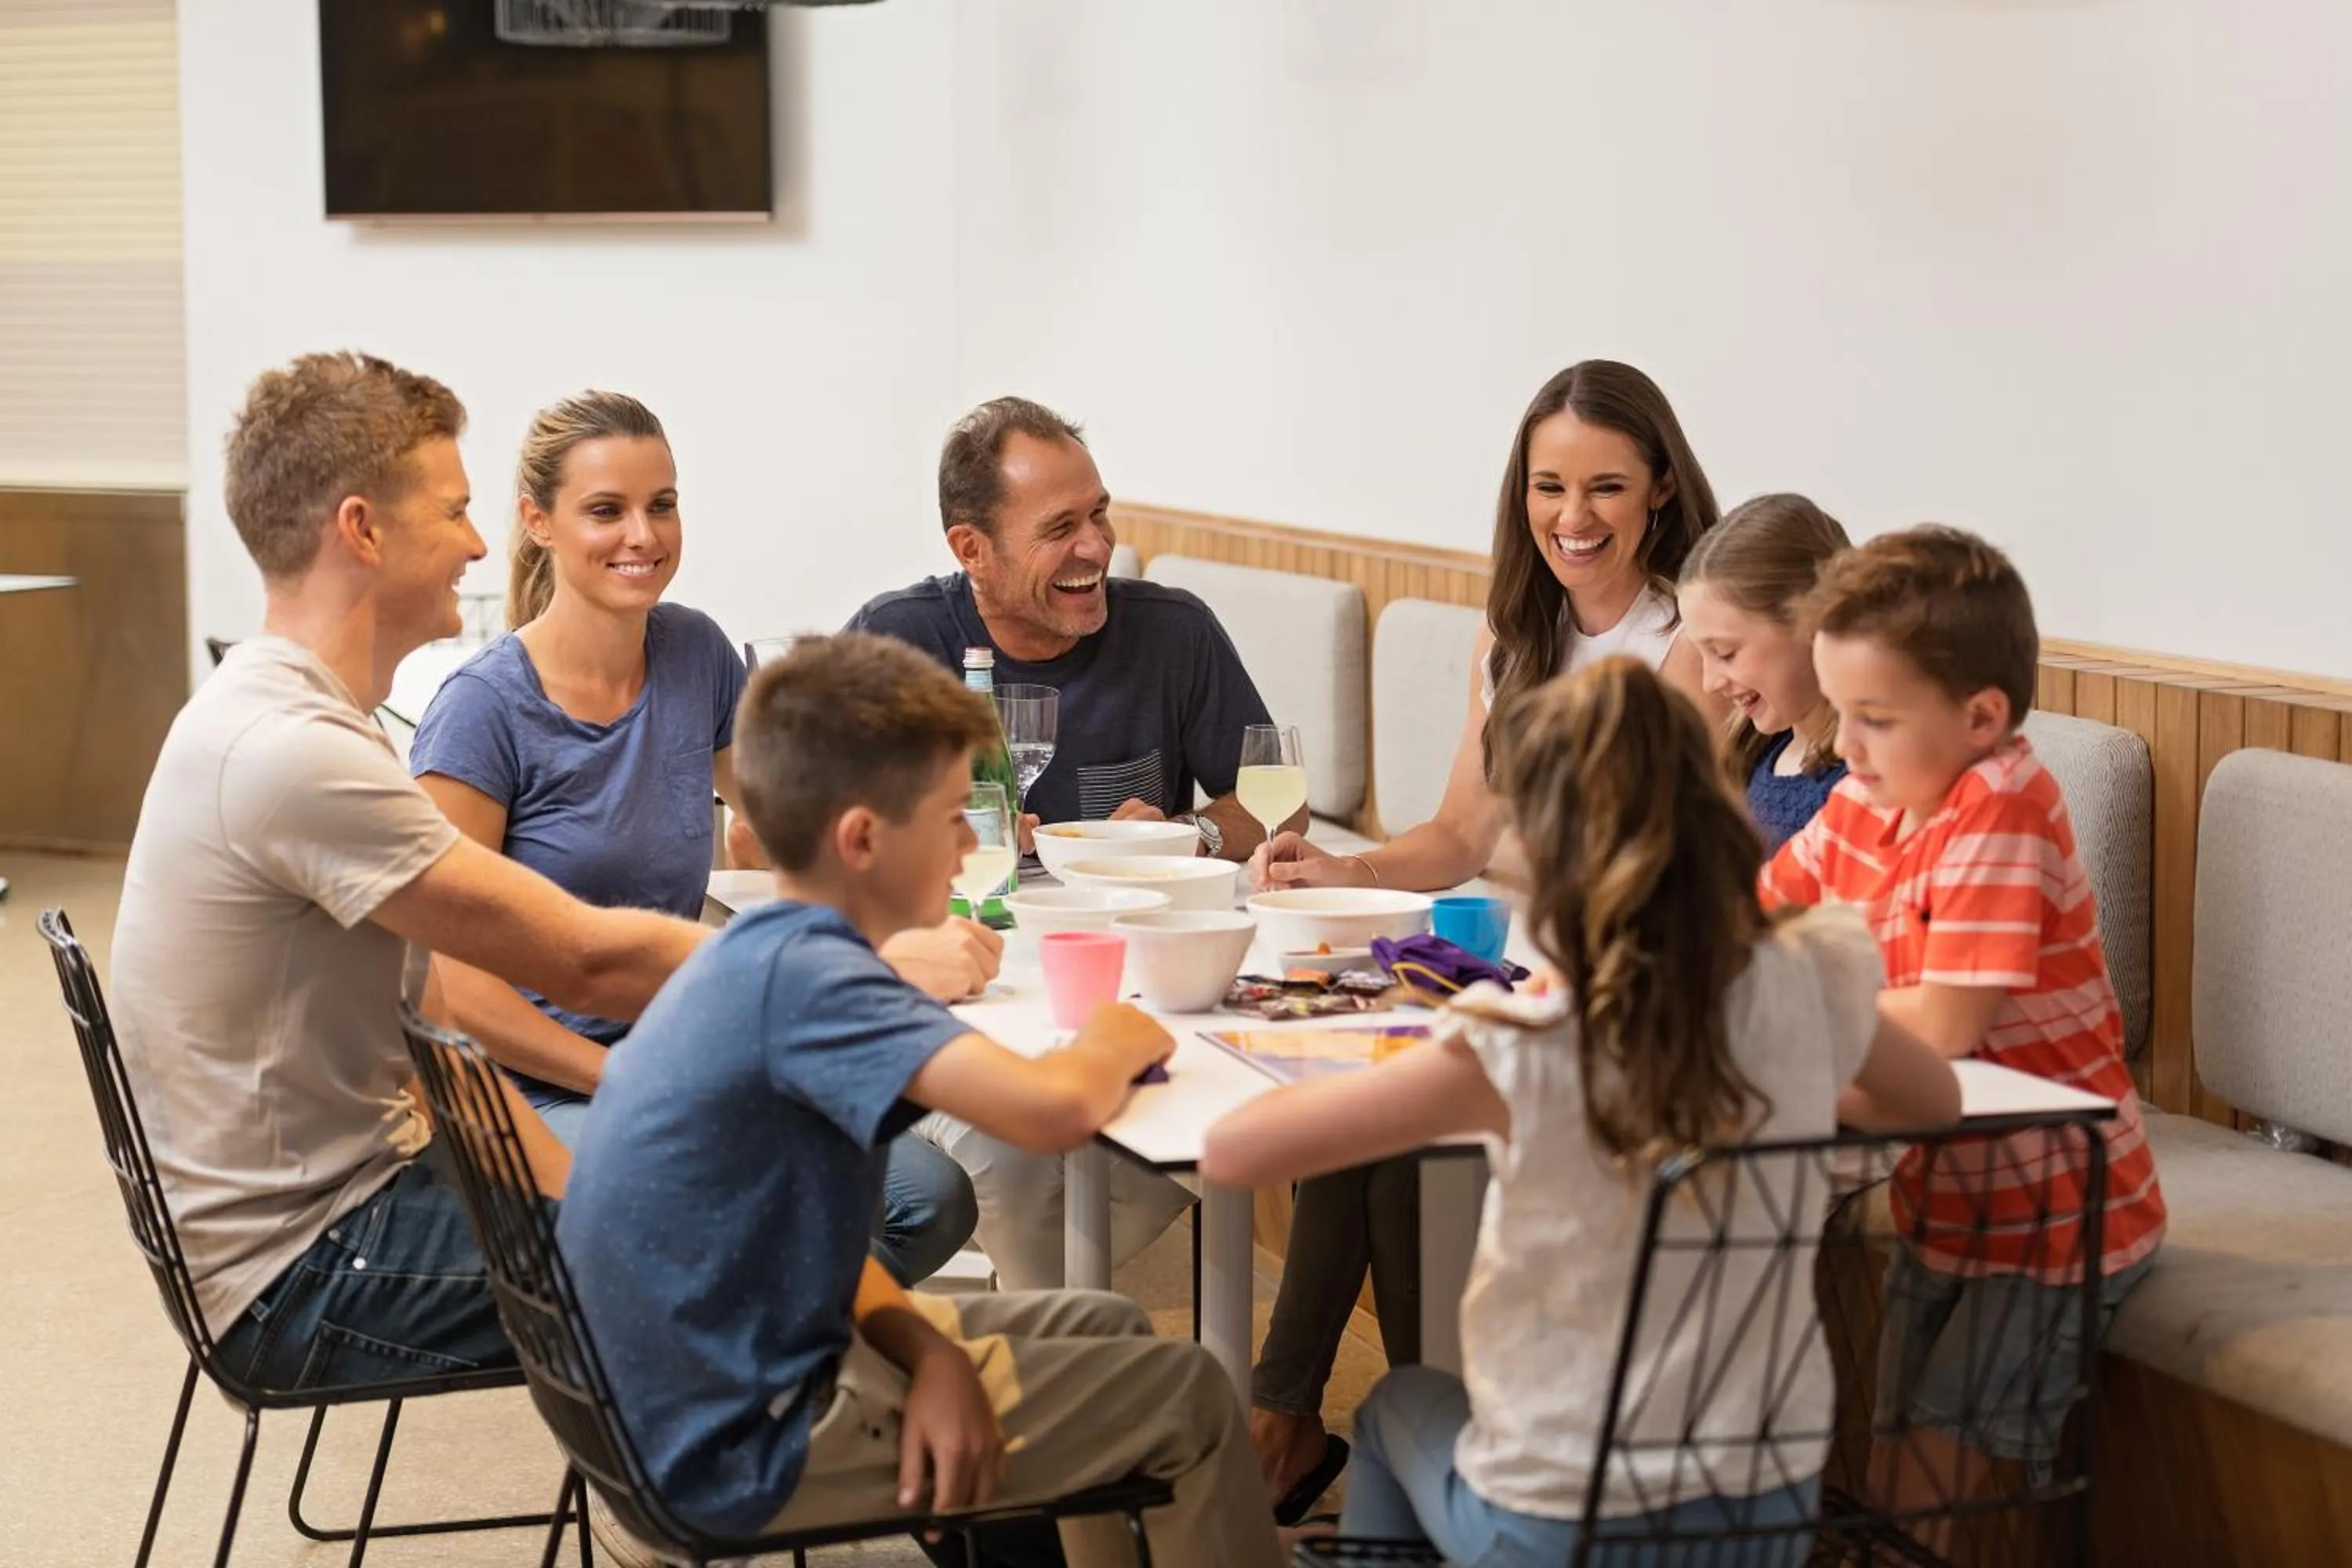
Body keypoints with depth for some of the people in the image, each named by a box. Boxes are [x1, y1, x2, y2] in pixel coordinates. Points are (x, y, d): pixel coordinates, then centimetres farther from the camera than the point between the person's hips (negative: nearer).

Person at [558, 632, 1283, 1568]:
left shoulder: (751, 964, 6)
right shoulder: (807, 975, -24)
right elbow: (1050, 1110, -37)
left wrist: (928, 1346, -9)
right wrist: (1113, 1044, -13)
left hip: (700, 1394, 10)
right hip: (746, 1452, -10)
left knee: (1102, 1329, 22)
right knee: (1187, 1397, 0)